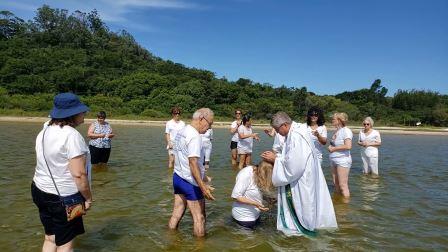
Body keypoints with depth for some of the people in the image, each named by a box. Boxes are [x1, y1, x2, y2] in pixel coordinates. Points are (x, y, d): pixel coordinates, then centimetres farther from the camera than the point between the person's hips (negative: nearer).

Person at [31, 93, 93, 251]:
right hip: (64, 197, -8)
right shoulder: (72, 135, -21)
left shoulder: (44, 132, 5)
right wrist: (88, 198, -11)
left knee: (50, 238, 21)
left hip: (40, 190, 8)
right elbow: (79, 174, -23)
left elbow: (44, 165, 12)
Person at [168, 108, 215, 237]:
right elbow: (193, 163, -27)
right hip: (190, 182, -9)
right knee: (199, 218, 2)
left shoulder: (181, 132, 10)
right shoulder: (195, 136, -19)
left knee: (177, 214, 16)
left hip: (177, 177, 9)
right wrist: (202, 186, -31)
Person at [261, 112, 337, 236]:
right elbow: (291, 157, 15)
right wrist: (276, 156, 3)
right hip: (299, 178, 9)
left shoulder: (296, 136, -26)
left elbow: (292, 164, -27)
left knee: (299, 205, 8)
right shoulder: (295, 132, 5)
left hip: (301, 180, -9)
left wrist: (275, 159, -16)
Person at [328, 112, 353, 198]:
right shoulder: (336, 131, 14)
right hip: (334, 160, 9)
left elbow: (348, 146, -23)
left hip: (343, 160, -8)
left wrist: (334, 148, -15)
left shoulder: (346, 131, -11)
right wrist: (330, 147, 4)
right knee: (336, 184, 13)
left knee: (343, 185, -6)